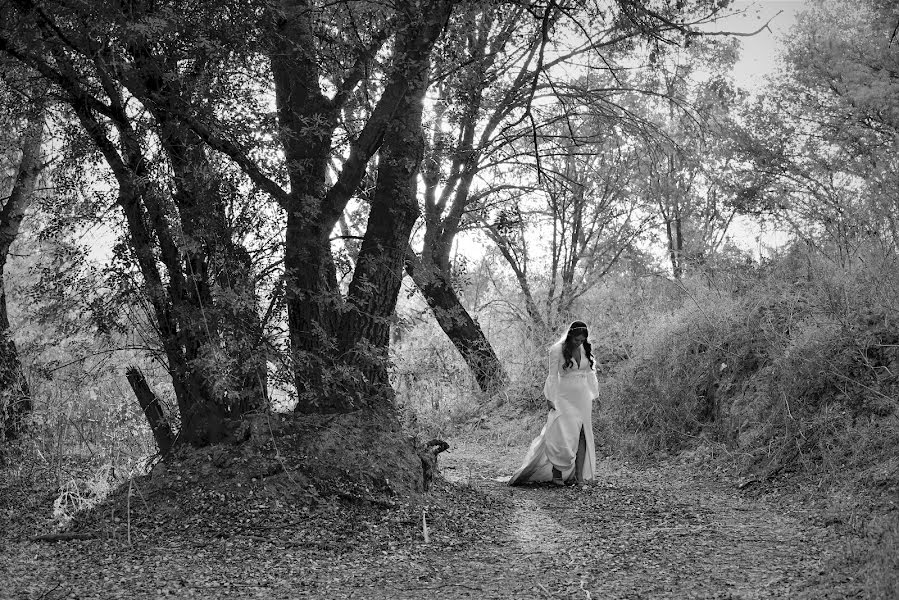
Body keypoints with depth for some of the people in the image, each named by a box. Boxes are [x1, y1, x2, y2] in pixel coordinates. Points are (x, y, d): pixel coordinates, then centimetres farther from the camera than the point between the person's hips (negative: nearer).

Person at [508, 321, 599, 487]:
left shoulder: (586, 349, 7)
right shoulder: (557, 350, -9)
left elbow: (589, 373, 15)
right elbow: (553, 375, -7)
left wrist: (592, 396, 14)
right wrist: (551, 399, -9)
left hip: (583, 398, 5)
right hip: (565, 397, -5)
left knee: (583, 435, 1)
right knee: (564, 435, -13)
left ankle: (579, 474, 6)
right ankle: (556, 473, -1)